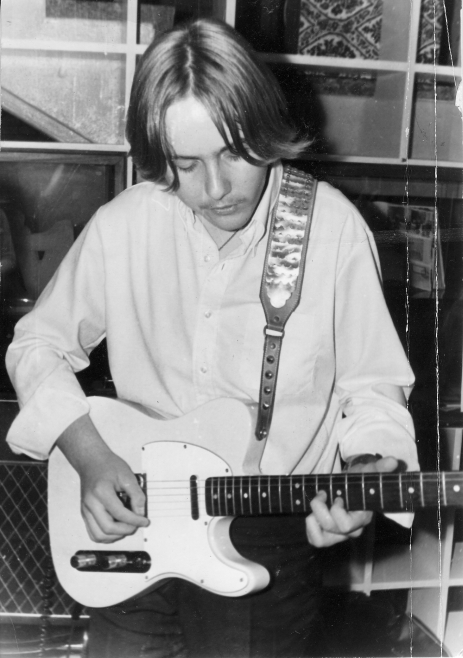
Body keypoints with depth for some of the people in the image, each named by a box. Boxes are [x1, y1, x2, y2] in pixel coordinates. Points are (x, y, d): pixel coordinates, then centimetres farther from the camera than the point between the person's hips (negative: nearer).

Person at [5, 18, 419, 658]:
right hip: (134, 518, 2)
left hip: (272, 537, -2)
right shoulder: (123, 225, -6)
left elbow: (372, 385, -3)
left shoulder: (333, 227, -12)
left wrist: (361, 472, -22)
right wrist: (91, 457, -8)